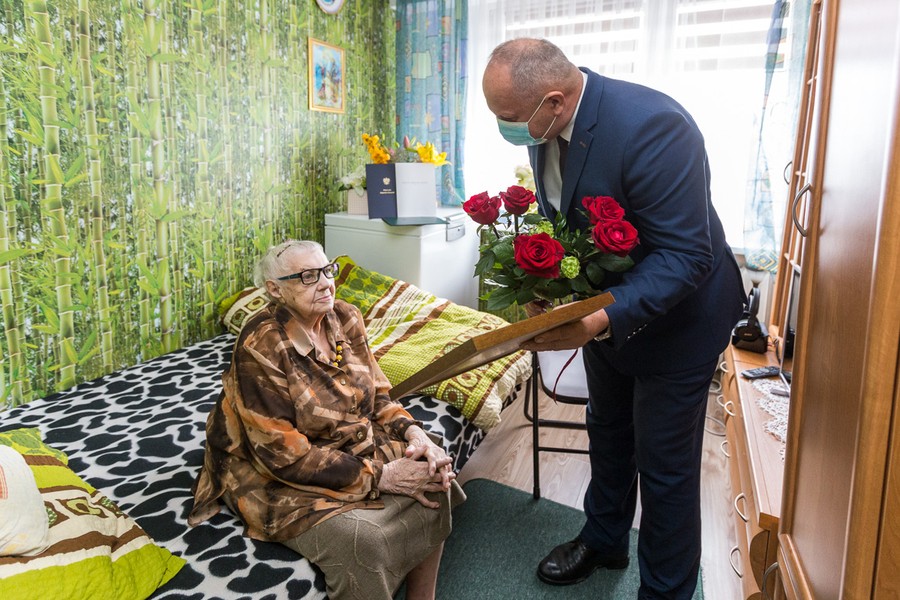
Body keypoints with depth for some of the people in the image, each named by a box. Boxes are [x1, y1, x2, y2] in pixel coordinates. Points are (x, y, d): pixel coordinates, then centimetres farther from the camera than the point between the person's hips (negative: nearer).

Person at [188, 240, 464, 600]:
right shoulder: (261, 347, -25)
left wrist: (414, 432, -16)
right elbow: (285, 455, -26)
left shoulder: (345, 318, -4)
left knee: (434, 485, -9)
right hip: (284, 477, -7)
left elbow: (376, 394, 4)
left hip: (358, 448, 7)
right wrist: (380, 476, -26)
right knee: (363, 540, -28)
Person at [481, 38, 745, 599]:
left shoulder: (651, 127, -34)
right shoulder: (548, 126, -9)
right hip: (601, 306, 8)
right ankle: (604, 541, 49)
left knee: (665, 464, 6)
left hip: (674, 315, -7)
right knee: (608, 433, 24)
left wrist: (601, 320, -42)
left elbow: (684, 254, -33)